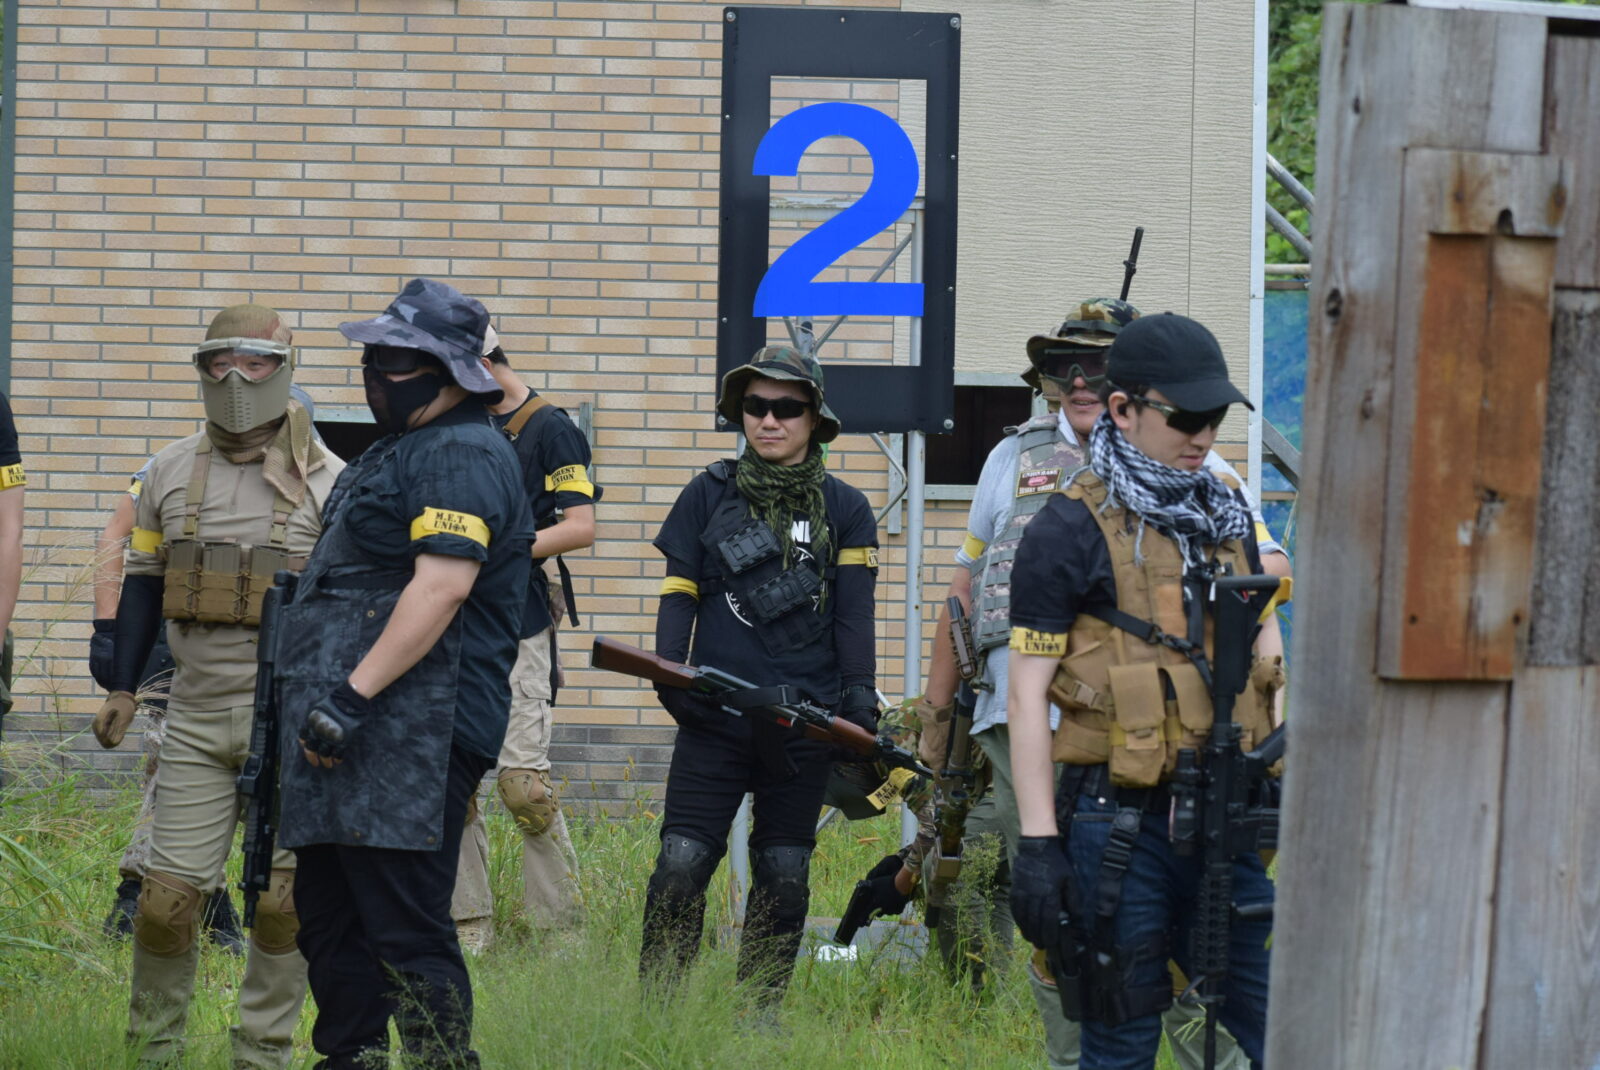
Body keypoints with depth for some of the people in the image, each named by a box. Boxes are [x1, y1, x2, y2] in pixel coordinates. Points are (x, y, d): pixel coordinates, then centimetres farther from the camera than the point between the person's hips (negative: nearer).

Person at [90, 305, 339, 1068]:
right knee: (166, 898, -2)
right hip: (195, 719, 2)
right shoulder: (171, 474, 9)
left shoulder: (325, 482, -1)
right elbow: (143, 582, 17)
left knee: (283, 898, -2)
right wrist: (123, 688, 14)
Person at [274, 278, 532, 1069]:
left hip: (410, 737, -11)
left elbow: (441, 587, -24)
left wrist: (354, 694, -26)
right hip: (357, 737, 11)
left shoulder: (462, 456, -12)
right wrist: (325, 699, 25)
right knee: (331, 927, 13)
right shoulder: (400, 451, 22)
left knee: (406, 931, -12)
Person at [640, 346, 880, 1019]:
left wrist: (859, 698, -5)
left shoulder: (844, 510, 8)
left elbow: (853, 615, 6)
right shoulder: (708, 496, 8)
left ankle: (759, 1015, 14)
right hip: (715, 717, -1)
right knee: (681, 865, -10)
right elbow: (679, 593, 7)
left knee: (783, 877, 5)